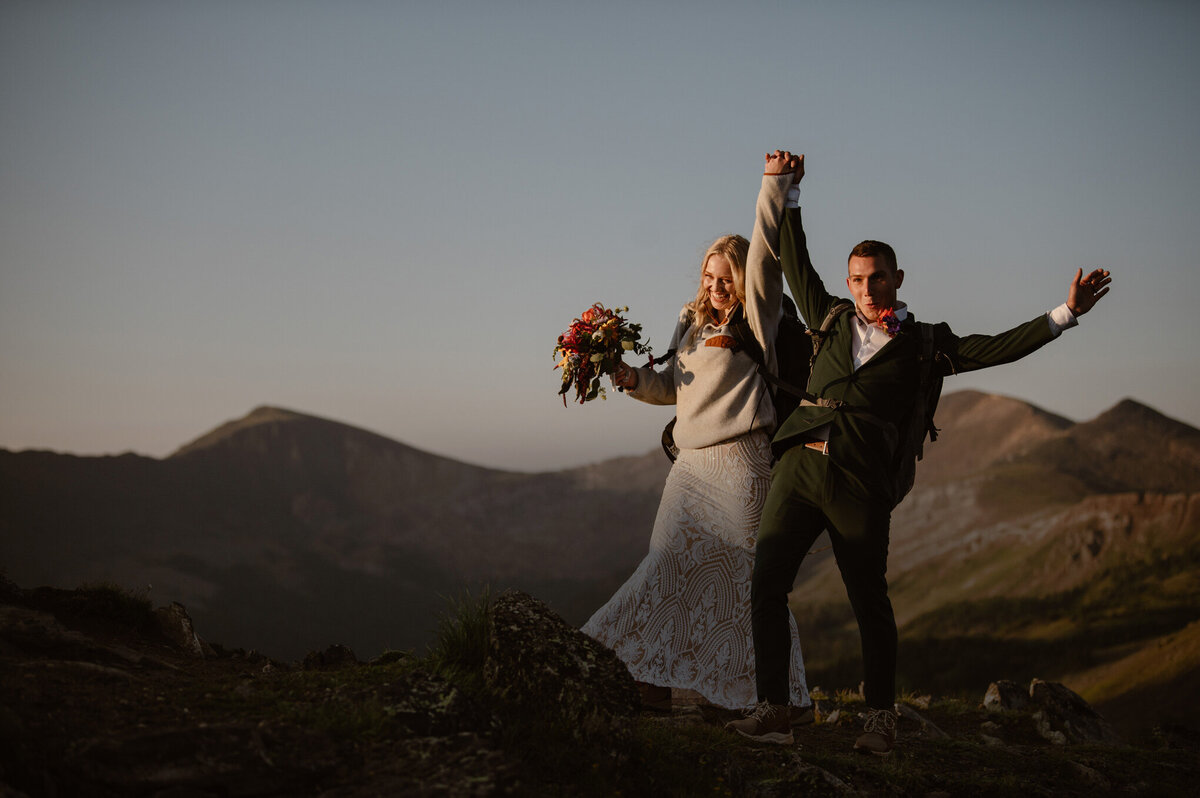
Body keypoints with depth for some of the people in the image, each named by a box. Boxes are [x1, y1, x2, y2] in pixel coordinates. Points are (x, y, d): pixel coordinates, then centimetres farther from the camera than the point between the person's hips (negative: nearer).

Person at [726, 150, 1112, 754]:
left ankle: (881, 718, 15)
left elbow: (996, 348, 6)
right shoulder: (831, 320, 19)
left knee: (869, 602, 1)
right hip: (798, 467, 2)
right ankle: (771, 710, -5)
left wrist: (1066, 313, -1)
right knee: (766, 583, -9)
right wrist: (785, 192, 19)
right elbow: (795, 262, 24)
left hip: (859, 483, -2)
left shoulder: (923, 344, 12)